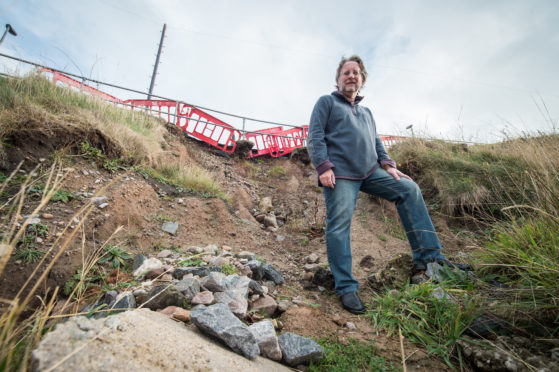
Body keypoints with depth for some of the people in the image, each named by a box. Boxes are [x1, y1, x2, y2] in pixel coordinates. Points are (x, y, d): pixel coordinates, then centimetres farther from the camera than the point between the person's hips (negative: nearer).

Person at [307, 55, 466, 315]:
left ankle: (427, 256, -1)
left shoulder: (366, 113, 29)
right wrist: (323, 166, -16)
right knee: (339, 227, -10)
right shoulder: (327, 102, 10)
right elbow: (315, 137, -2)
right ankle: (346, 288, -3)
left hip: (370, 172, 7)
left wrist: (388, 164, 11)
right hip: (340, 174, -6)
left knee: (409, 190, -5)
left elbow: (376, 142, 29)